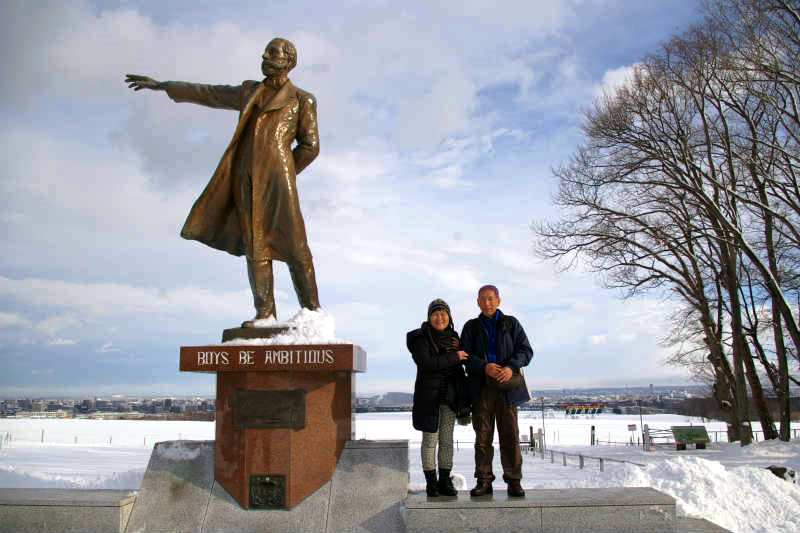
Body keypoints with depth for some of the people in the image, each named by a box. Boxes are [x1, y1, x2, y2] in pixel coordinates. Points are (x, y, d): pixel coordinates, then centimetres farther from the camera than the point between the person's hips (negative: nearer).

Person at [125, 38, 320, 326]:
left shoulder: (302, 100, 8)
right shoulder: (250, 92, 21)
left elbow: (310, 145, 4)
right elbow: (206, 93, 26)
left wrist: (283, 176, 4)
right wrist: (160, 85, 29)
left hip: (277, 177, -4)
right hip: (247, 179, 5)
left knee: (293, 244, -8)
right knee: (255, 245, -2)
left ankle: (311, 311, 1)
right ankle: (265, 313, -3)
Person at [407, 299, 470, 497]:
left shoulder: (453, 336, 10)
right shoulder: (420, 338, -7)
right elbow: (426, 363, -22)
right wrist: (454, 356, -19)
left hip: (450, 396, 5)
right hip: (429, 395, -5)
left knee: (447, 440, 8)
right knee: (430, 440, 1)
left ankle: (445, 481, 15)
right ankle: (431, 482, 9)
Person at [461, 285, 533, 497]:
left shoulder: (511, 323, 10)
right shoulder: (471, 327, 12)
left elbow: (526, 350, 4)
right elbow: (465, 354, 2)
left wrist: (512, 367, -15)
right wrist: (484, 366, -17)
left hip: (506, 385, 0)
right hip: (481, 386, 1)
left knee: (510, 434, -1)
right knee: (482, 435, 2)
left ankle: (514, 481, 6)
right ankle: (484, 481, 8)